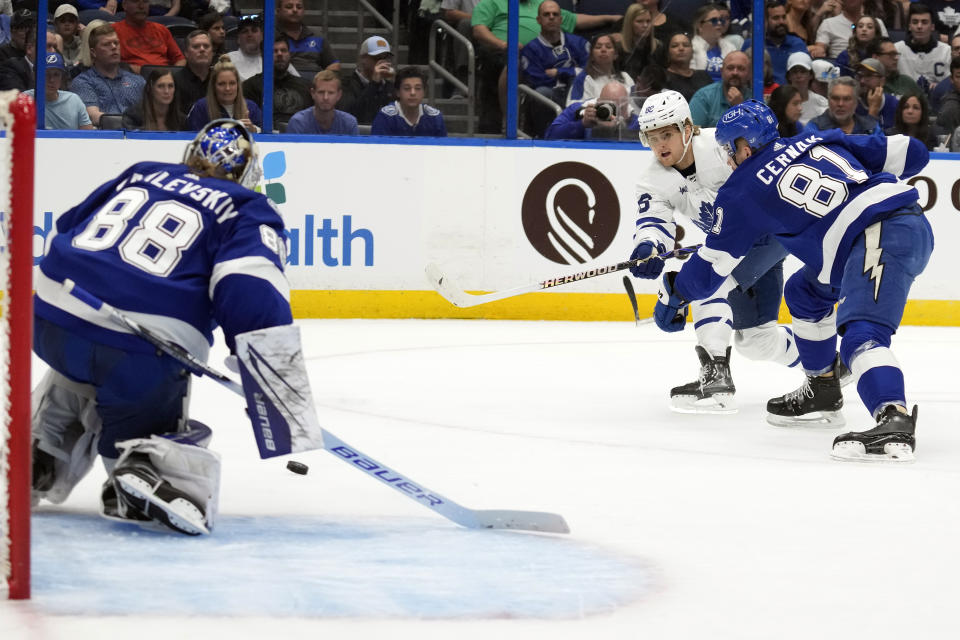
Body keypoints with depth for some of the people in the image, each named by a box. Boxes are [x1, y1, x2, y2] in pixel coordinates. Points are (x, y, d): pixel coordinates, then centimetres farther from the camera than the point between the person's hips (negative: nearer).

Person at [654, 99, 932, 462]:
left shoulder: (742, 191, 7)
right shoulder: (819, 141, 22)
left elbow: (711, 268, 17)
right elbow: (910, 153, 18)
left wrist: (673, 293, 37)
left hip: (878, 240, -9)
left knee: (861, 333, -26)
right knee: (805, 293, 27)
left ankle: (893, 421, -52)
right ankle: (822, 392, 39)